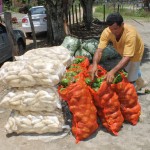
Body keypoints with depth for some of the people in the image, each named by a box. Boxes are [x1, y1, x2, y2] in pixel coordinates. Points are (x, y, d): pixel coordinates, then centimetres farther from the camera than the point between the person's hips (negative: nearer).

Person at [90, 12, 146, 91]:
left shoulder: (130, 34, -45)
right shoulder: (107, 32, -33)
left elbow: (127, 57, -49)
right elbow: (99, 50, -37)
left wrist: (113, 71, -61)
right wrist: (94, 64, -57)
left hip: (135, 52, -5)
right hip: (124, 51, 5)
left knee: (131, 78, -2)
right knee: (126, 68, 29)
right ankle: (139, 80, 58)